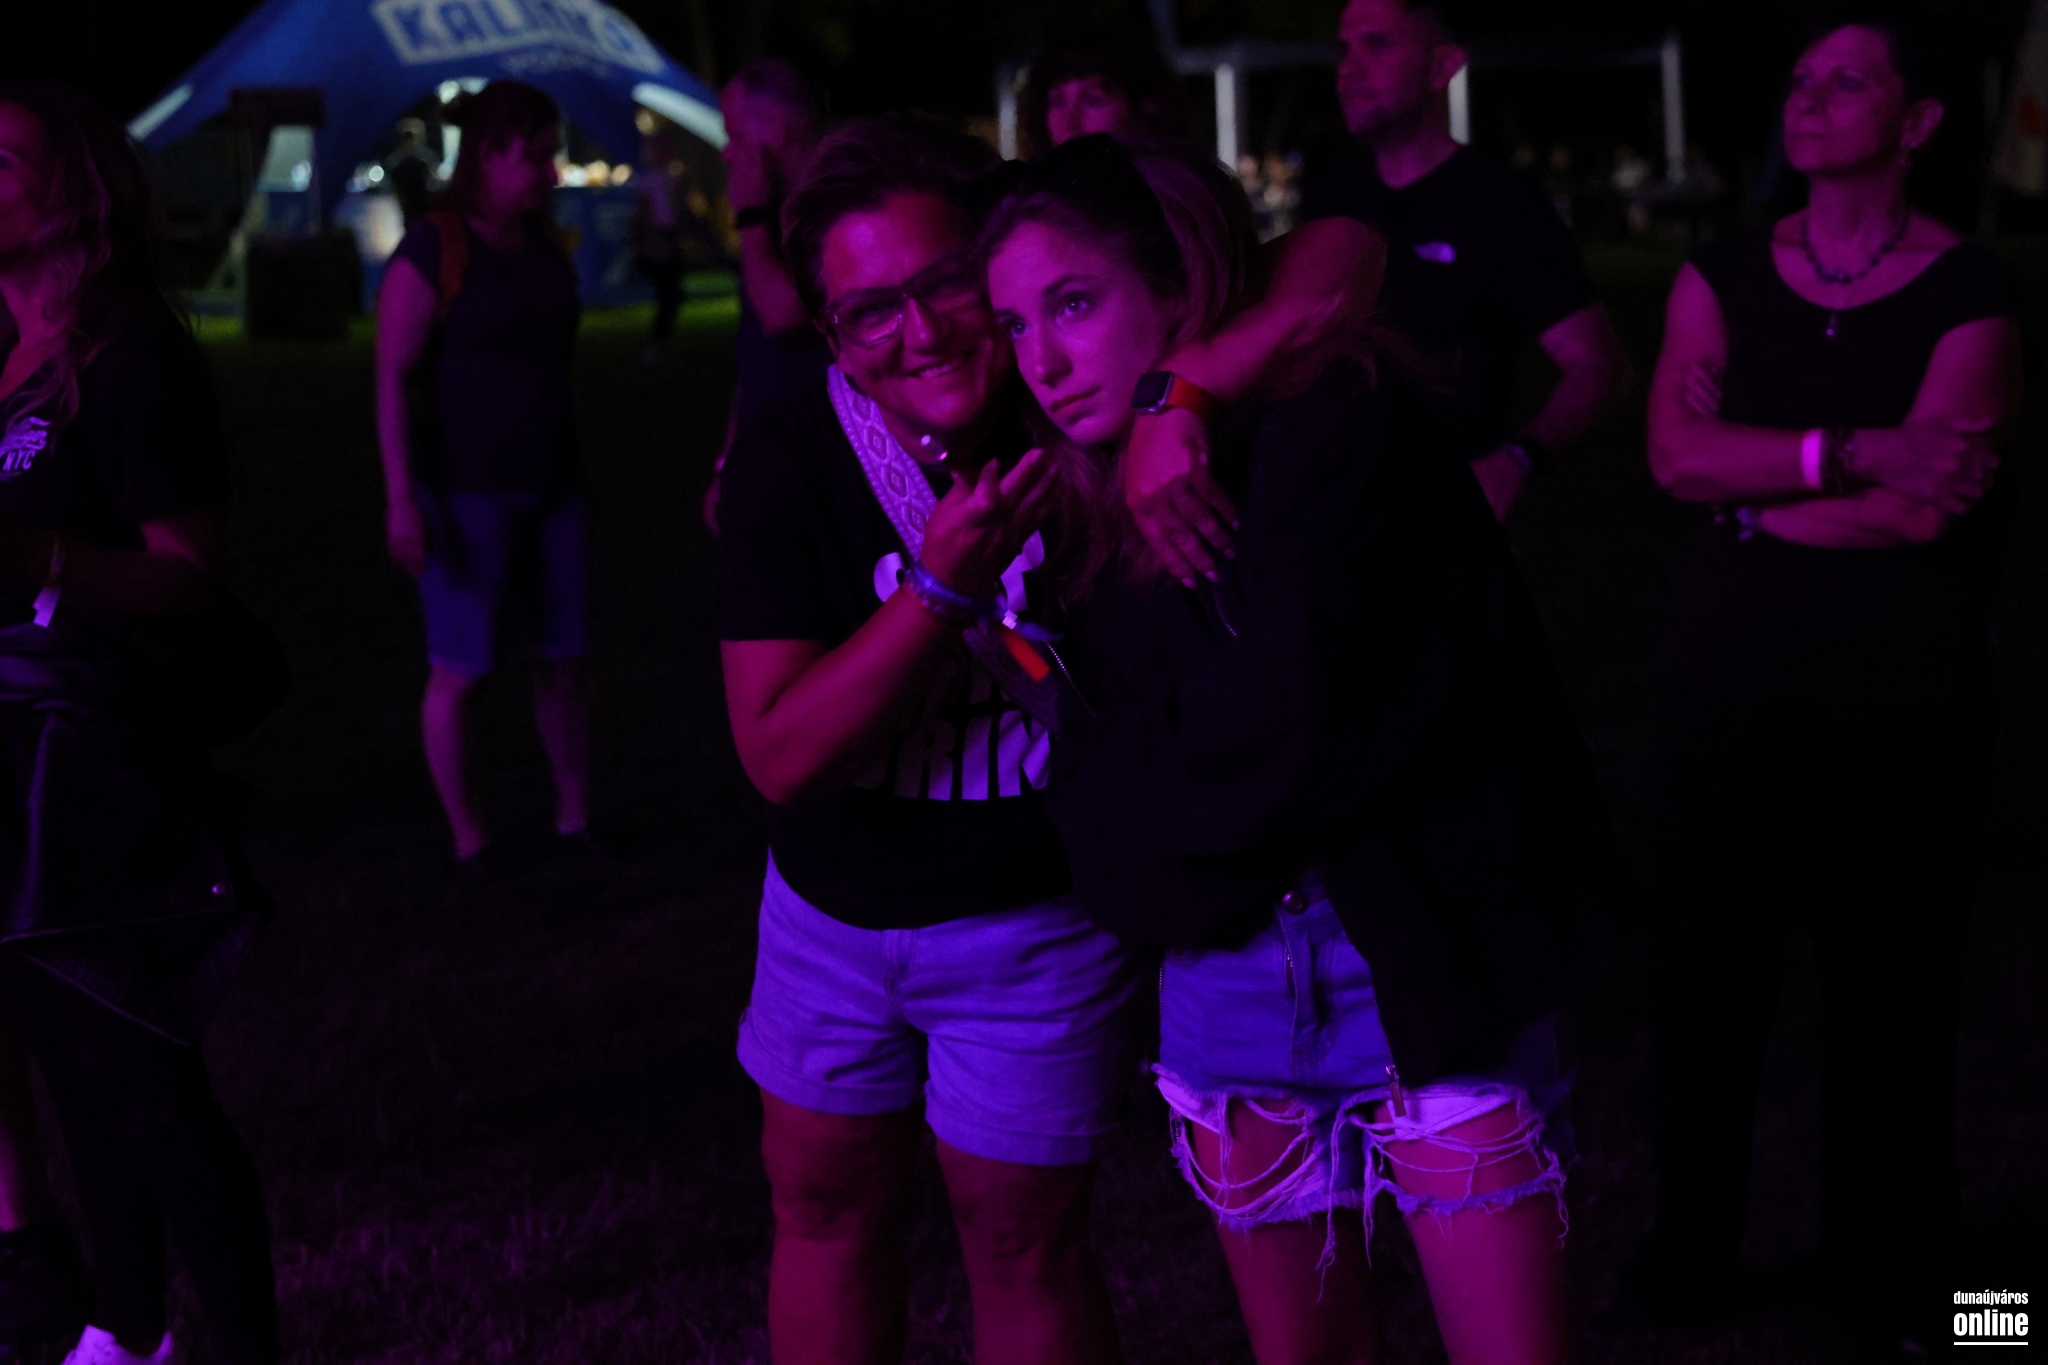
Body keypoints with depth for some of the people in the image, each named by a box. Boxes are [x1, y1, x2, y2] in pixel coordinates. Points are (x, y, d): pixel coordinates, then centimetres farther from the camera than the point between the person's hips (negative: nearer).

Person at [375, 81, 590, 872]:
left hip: (551, 485, 6)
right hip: (468, 492, -6)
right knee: (457, 670, -2)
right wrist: (402, 500, -19)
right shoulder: (431, 254, -11)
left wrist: (574, 469, 17)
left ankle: (574, 817, 21)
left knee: (565, 658, 9)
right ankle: (466, 837, 8)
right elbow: (393, 381, -13)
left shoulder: (544, 248, 8)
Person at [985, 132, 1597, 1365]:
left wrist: (1106, 775, -5)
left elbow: (1284, 743, -20)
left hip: (1424, 972, -6)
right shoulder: (1097, 505, 7)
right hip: (1223, 977, 6)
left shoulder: (1333, 439, -14)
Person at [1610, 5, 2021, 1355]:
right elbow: (1677, 453, -9)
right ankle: (1688, 1256, 21)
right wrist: (1850, 456, -17)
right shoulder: (1722, 277, 7)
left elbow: (1922, 509, -15)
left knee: (1889, 973, 4)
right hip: (1736, 661, 3)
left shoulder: (1969, 294, -4)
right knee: (1710, 956, 7)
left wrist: (1758, 499, -7)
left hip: (1905, 676, -3)